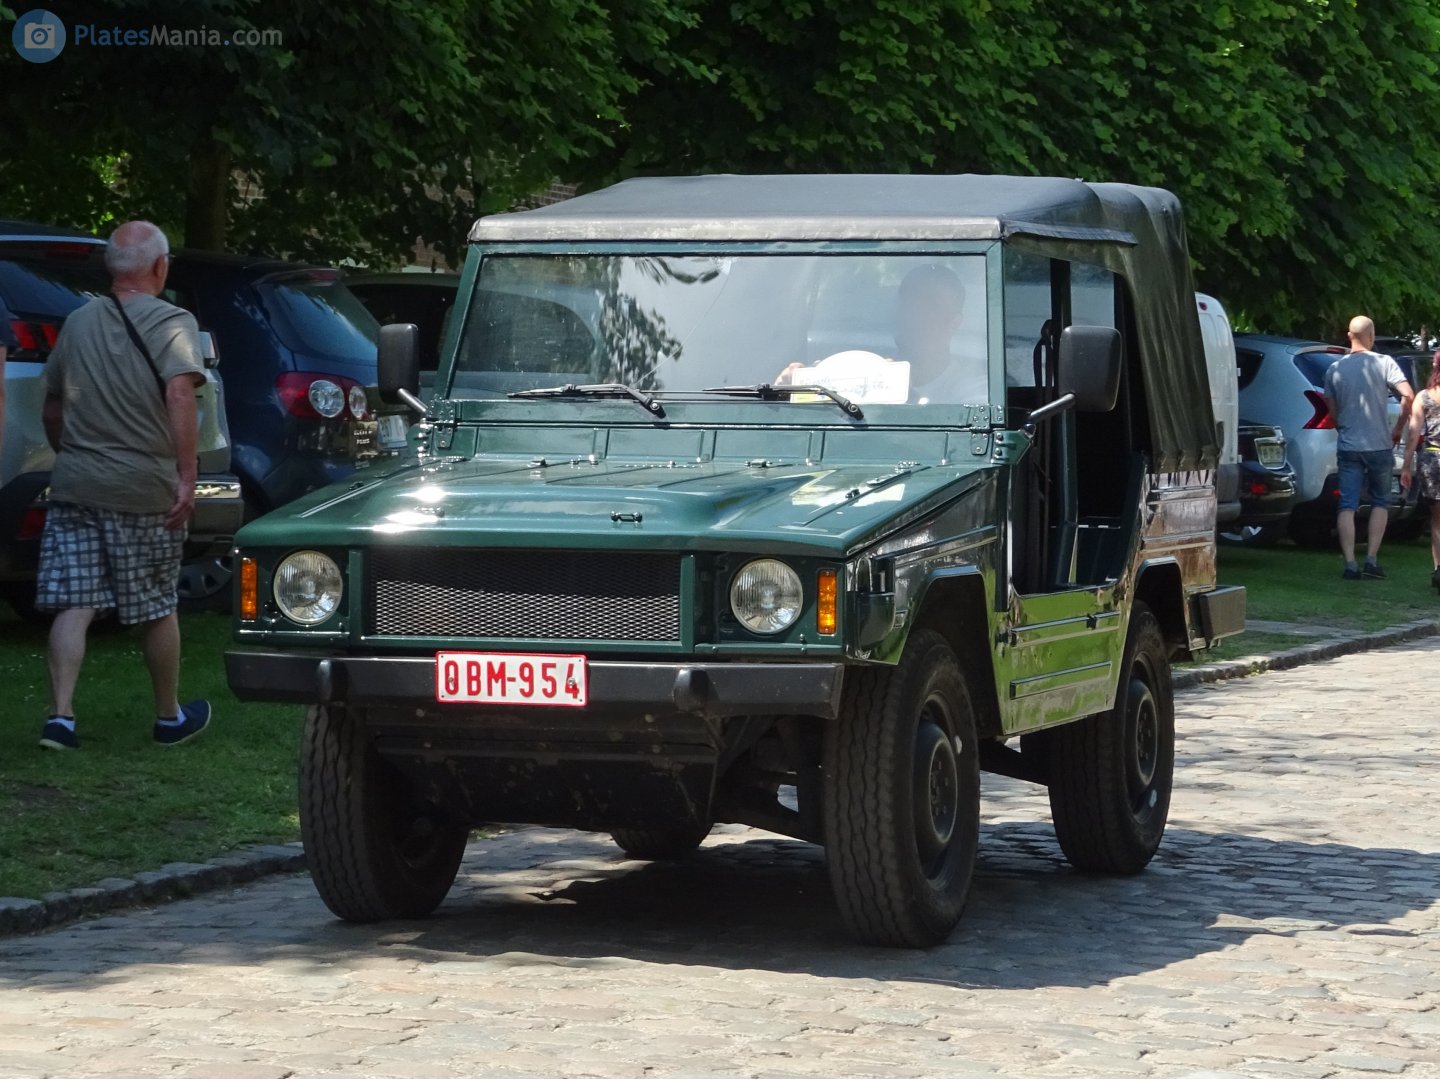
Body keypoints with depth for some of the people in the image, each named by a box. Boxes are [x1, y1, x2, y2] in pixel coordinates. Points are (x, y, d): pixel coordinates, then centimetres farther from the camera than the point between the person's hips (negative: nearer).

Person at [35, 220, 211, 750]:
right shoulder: (172, 323, -5)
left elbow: (51, 407, 18)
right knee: (157, 608, 9)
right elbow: (179, 394, -19)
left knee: (73, 606, 1)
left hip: (74, 486, 4)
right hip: (144, 489, -4)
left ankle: (60, 716, -9)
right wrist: (187, 477, -19)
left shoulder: (78, 323, 11)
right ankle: (170, 718, 22)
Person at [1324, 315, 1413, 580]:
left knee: (1347, 506, 2)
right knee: (1380, 503, 14)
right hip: (1379, 446, -1)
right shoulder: (1383, 364, -6)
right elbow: (1408, 396, -15)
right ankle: (1372, 560, 5)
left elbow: (1332, 411, 9)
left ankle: (1350, 564, -8)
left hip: (1348, 447, 1)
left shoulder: (1335, 369, 3)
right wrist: (1398, 429, -2)